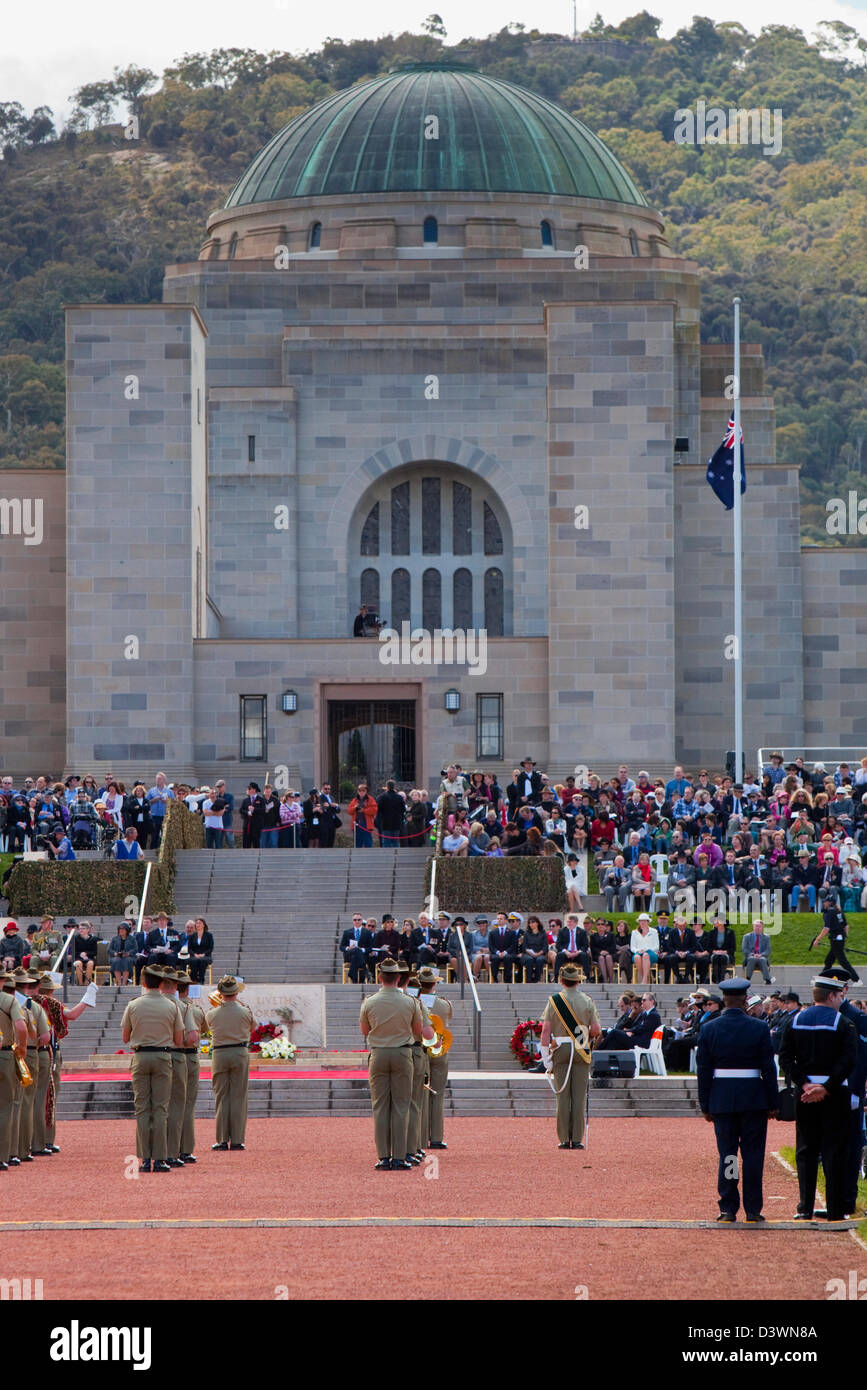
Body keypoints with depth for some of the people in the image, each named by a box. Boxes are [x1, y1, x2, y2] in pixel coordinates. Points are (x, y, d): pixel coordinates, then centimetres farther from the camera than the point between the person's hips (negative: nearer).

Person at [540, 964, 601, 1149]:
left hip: (560, 1050, 0)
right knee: (579, 1097, 2)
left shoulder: (554, 1001, -1)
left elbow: (546, 1030, -5)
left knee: (563, 1096, 3)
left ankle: (564, 1139, 2)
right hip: (581, 1051, 0)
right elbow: (596, 1030, -2)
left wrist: (546, 1057, -2)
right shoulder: (587, 1001, 0)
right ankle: (577, 1139, 1)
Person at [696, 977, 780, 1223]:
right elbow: (769, 1068, -4)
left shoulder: (708, 1029, -1)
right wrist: (772, 1104, 3)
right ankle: (753, 1210, 4)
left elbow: (703, 1070, 1)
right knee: (752, 1154, 4)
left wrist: (705, 1106, 8)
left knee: (727, 1154, 7)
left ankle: (728, 1210, 5)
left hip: (722, 1100, 1)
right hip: (754, 1099, -1)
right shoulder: (759, 1029, -6)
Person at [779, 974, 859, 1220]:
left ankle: (805, 1208, 7)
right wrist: (826, 1088, -15)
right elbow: (848, 1061, -17)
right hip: (835, 1094, -3)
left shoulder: (795, 1021, 5)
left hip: (804, 1093, 4)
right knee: (834, 1151, 1)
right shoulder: (843, 1023, -7)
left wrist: (804, 1084, -6)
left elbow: (785, 1058, 0)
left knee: (806, 1150, 10)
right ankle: (835, 1209, 0)